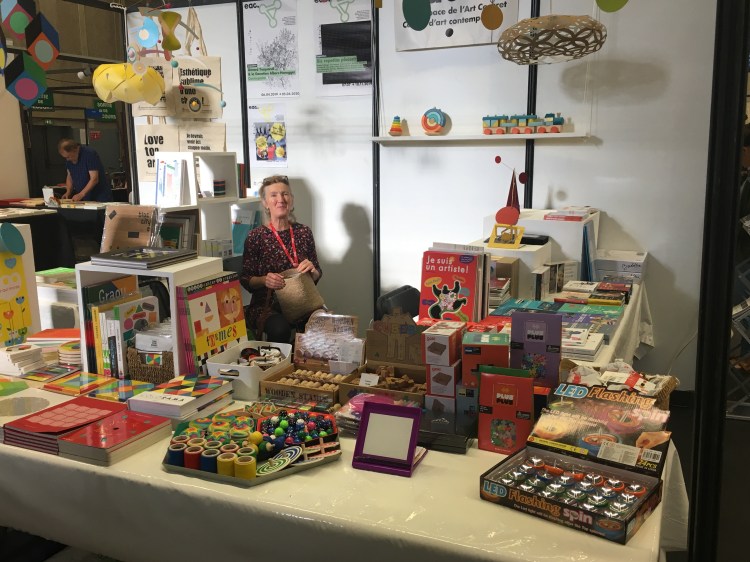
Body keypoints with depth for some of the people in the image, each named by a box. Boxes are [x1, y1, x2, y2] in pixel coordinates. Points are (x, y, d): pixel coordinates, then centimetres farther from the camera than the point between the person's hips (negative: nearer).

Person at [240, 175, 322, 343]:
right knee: (280, 327, -35)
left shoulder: (304, 232, 7)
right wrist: (264, 280, -19)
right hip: (266, 305, -3)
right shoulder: (255, 236, -2)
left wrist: (312, 270, -9)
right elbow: (246, 280, 1)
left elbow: (317, 275, 13)